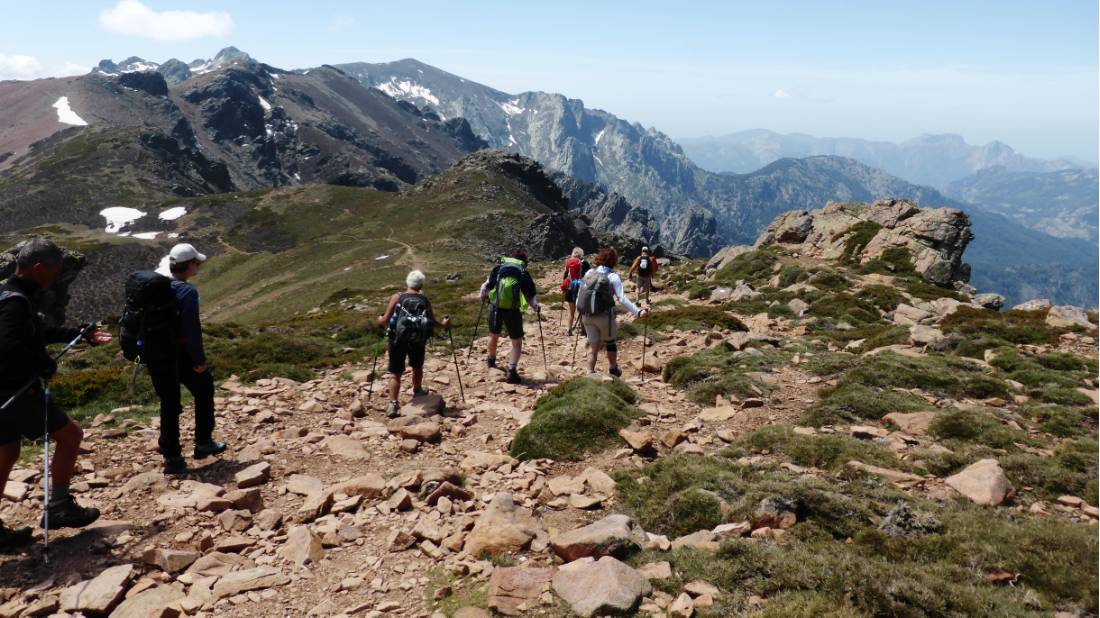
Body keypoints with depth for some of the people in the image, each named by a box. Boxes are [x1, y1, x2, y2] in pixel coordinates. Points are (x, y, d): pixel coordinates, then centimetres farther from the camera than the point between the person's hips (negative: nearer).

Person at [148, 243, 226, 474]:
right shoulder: (187, 292, -16)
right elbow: (192, 329, -21)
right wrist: (200, 360, -16)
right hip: (180, 354, -6)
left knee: (169, 404, 12)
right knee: (203, 391, 16)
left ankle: (171, 457, 14)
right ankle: (203, 444, 21)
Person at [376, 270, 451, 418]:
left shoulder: (397, 297, 3)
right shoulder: (424, 300, 8)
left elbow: (385, 320, 0)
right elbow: (432, 322, 4)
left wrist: (380, 319, 23)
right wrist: (444, 325, 24)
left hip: (399, 338, -1)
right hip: (418, 338, 2)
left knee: (395, 373, 3)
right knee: (417, 367, 26)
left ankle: (393, 404, -9)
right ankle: (417, 392, 45)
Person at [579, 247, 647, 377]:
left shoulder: (589, 273, 3)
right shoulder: (612, 276, -10)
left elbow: (580, 294, 6)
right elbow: (622, 299, -19)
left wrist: (580, 309, 23)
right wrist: (638, 312, -20)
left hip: (587, 316, 3)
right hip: (604, 316, -3)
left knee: (593, 345, 12)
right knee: (610, 342, 19)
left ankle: (590, 374, 8)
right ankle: (613, 370, 33)